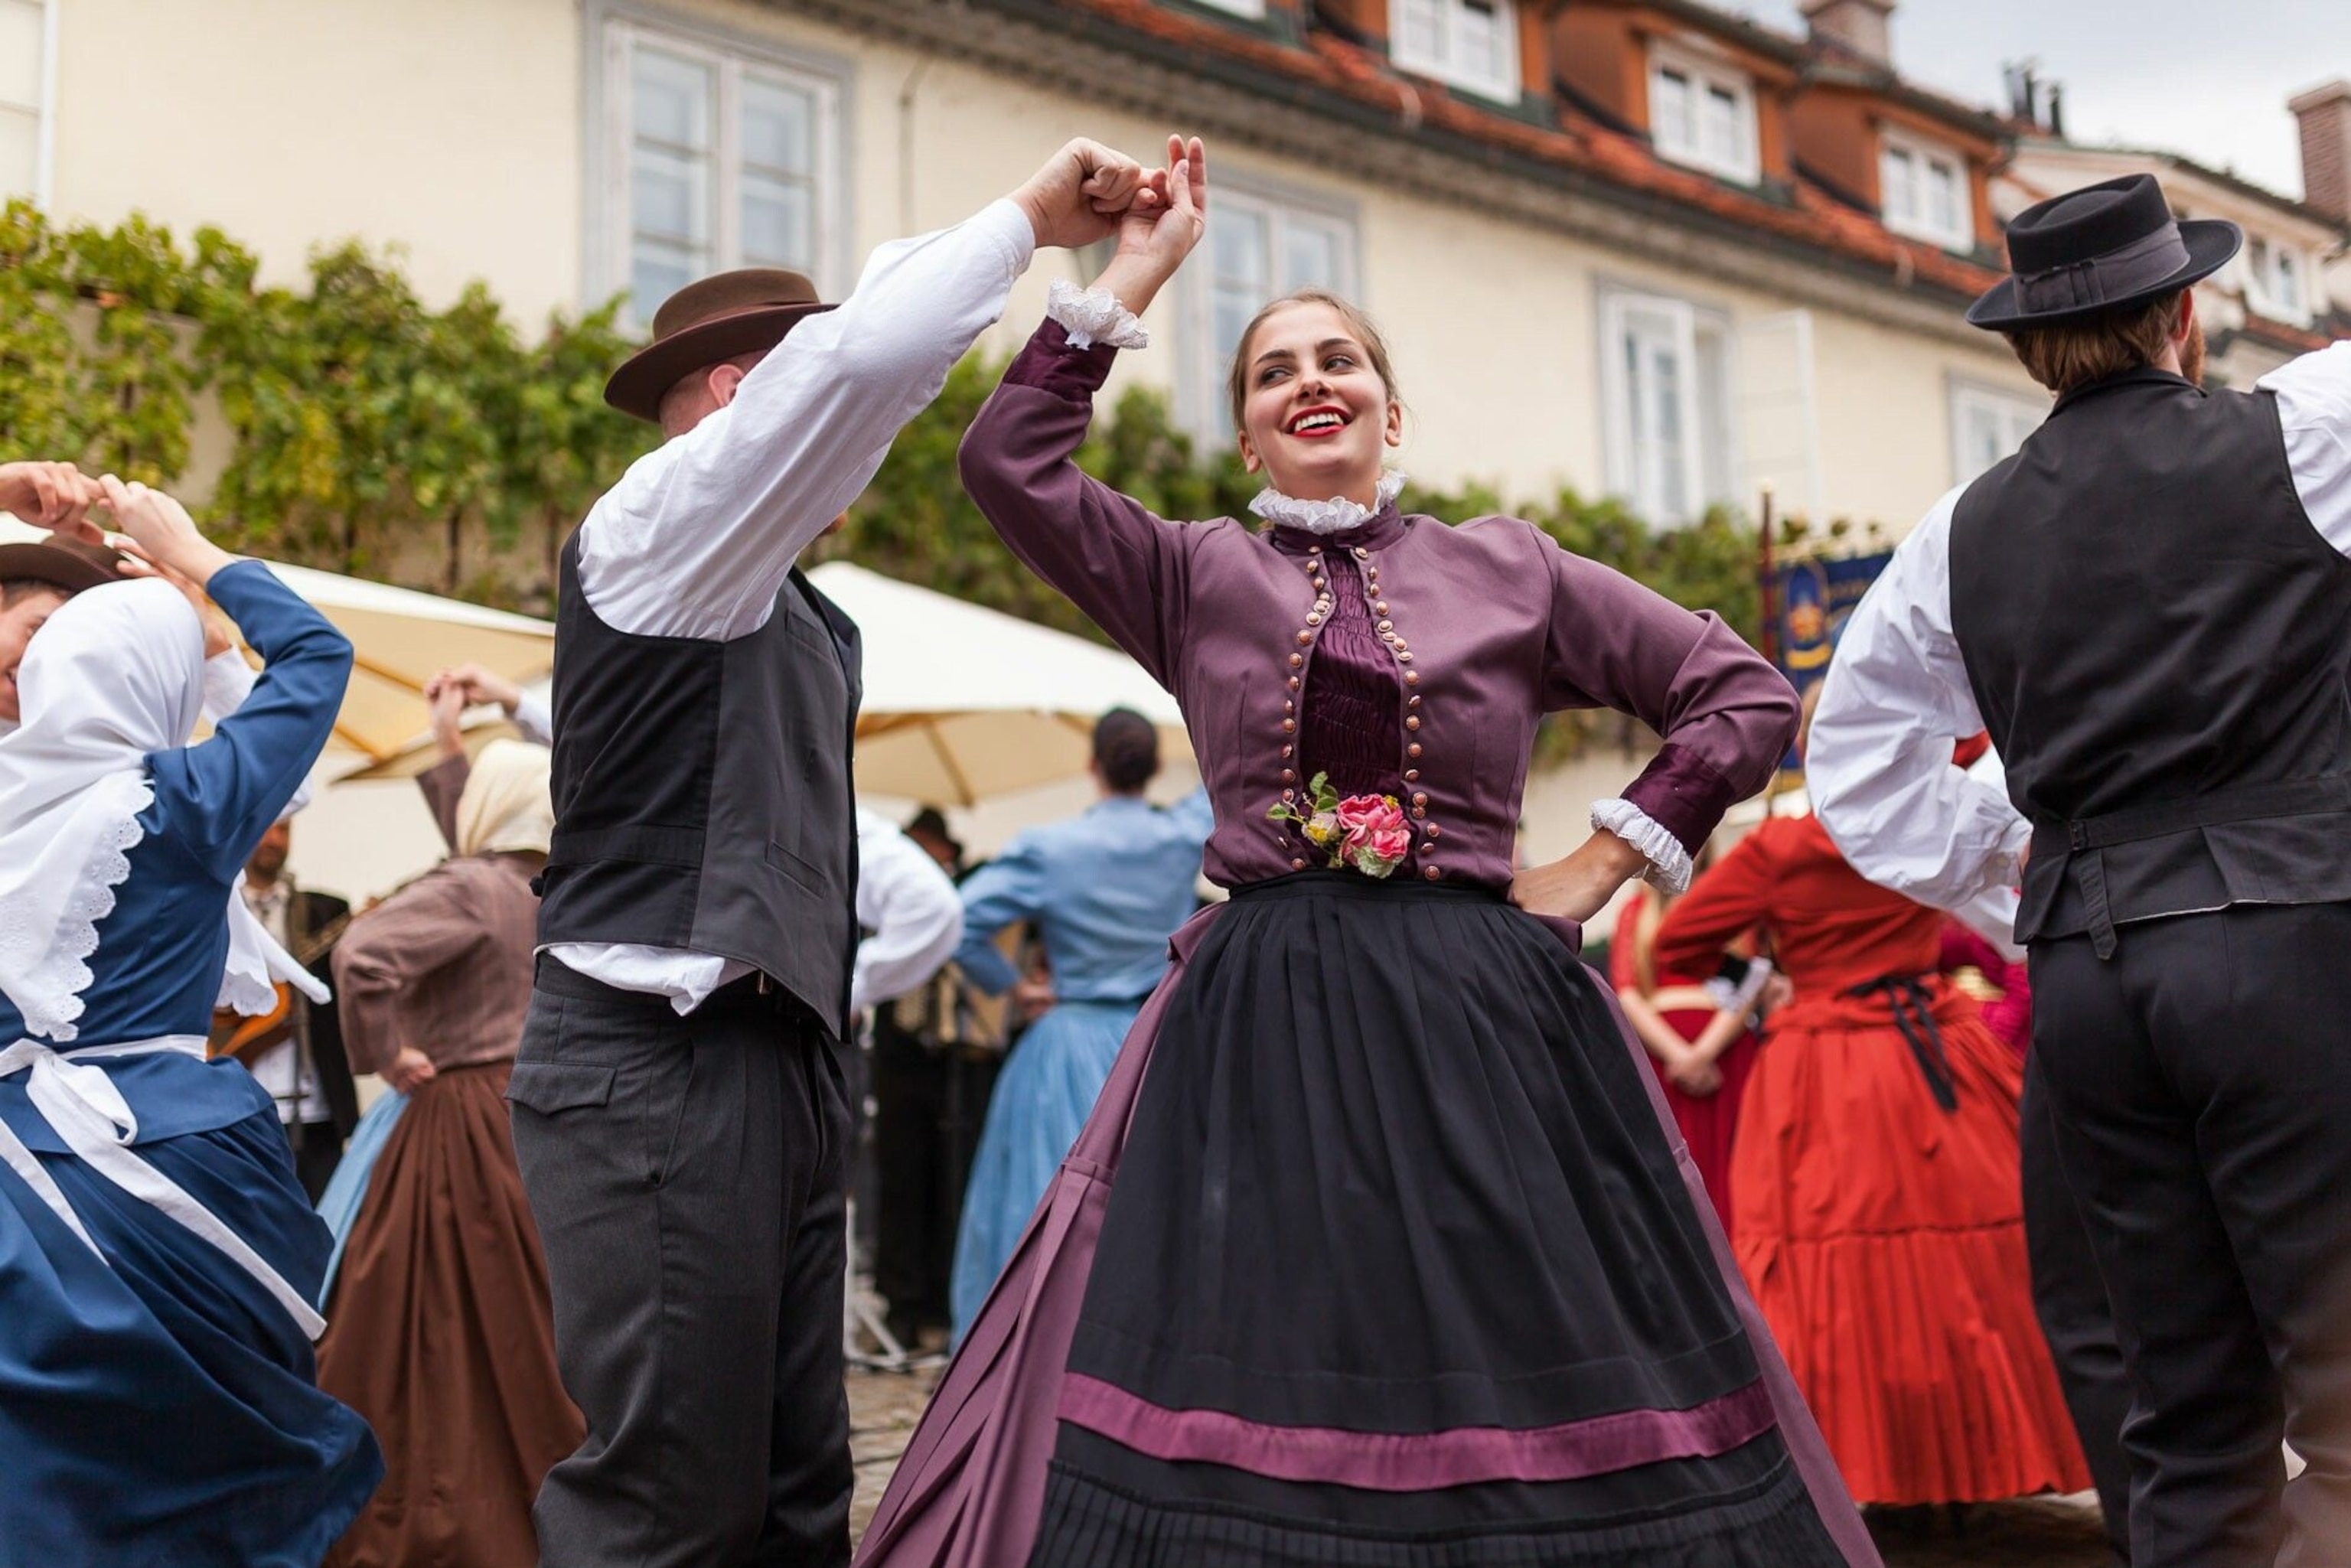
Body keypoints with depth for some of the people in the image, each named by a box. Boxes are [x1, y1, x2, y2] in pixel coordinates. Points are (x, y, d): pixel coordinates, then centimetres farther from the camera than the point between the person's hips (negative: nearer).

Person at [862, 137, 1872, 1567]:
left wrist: (1599, 868, 4)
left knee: (1512, 1385, 3)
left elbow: (1748, 699, 11)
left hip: (1481, 1017, 0)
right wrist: (1135, 276, 0)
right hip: (1257, 1026, 1)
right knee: (1243, 1377, 1)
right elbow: (1010, 463, -3)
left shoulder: (1511, 571, 9)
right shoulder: (1196, 578, 10)